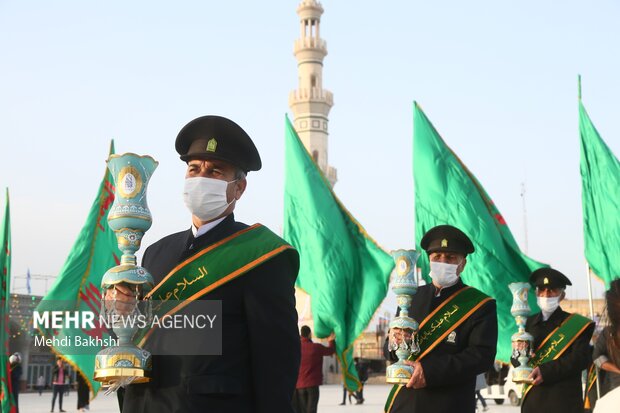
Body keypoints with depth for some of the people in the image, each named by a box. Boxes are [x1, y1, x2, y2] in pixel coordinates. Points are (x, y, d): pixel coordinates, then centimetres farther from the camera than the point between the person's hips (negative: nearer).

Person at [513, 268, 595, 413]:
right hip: (532, 400, 4)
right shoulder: (529, 322, 13)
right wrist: (517, 353, -11)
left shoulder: (577, 324, 1)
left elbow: (581, 359, -12)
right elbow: (516, 361, 13)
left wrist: (546, 371, -20)